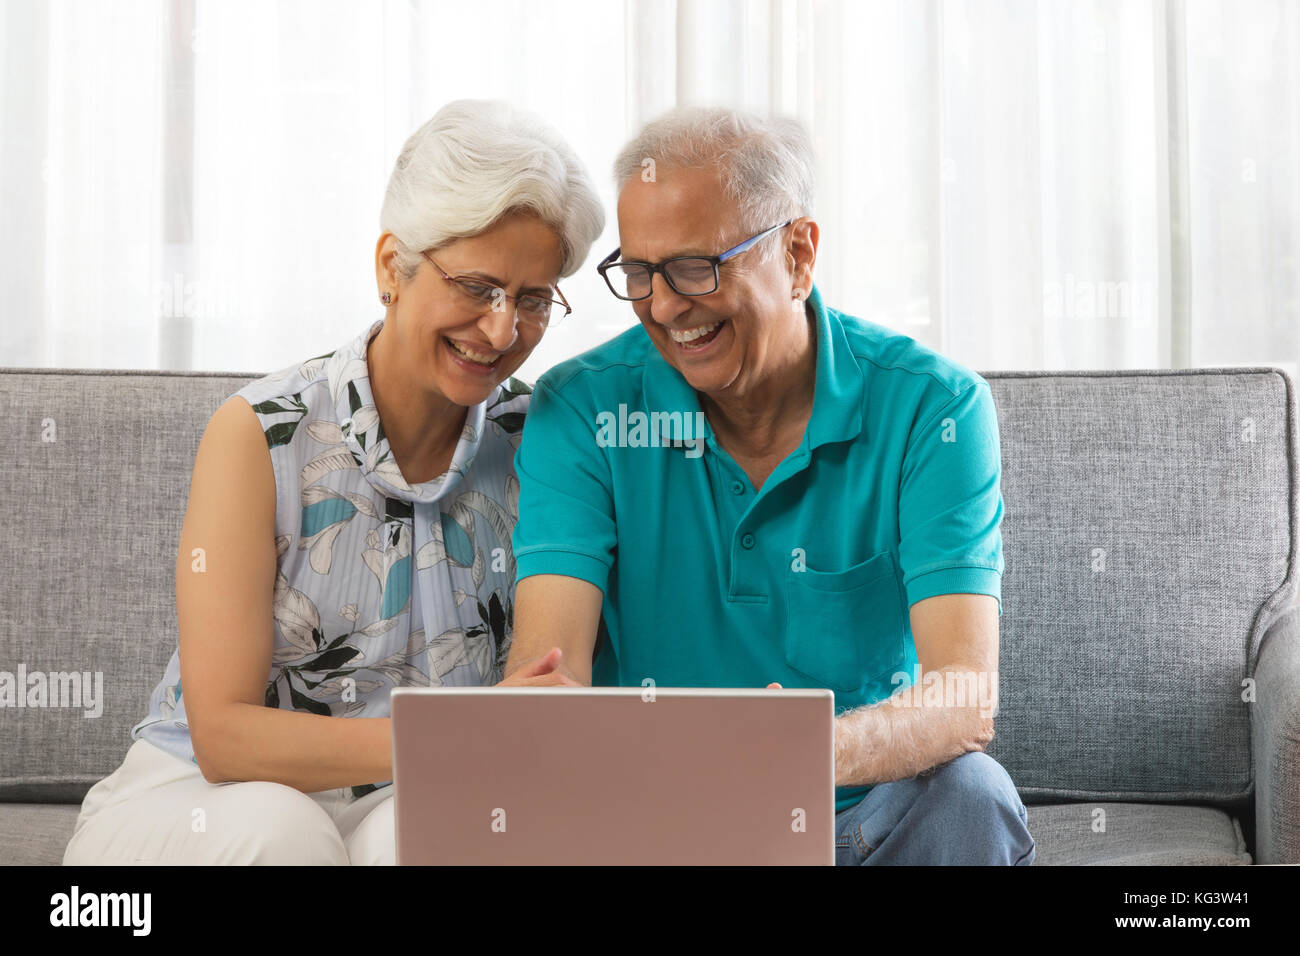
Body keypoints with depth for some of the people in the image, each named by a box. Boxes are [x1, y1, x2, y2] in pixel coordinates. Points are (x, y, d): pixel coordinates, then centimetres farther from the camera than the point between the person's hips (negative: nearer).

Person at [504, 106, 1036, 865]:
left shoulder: (931, 409, -10)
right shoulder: (581, 410, -5)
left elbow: (967, 696, -21)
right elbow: (545, 657, -16)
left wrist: (826, 751, -43)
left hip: (867, 816, 0)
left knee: (968, 795, -31)